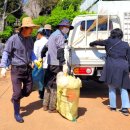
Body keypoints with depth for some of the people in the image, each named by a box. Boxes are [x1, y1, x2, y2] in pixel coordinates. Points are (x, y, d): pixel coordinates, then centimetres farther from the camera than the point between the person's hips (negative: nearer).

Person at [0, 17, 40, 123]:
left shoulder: (30, 39, 3)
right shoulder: (13, 39, -14)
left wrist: (35, 60, 0)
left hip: (27, 68, 6)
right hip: (16, 69, -5)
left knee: (28, 90, 12)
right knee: (17, 92, -1)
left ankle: (15, 99, 40)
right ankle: (17, 113, 18)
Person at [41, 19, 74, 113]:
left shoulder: (53, 35, 19)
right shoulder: (60, 36, -11)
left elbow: (45, 48, 25)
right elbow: (60, 51, -24)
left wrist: (42, 57, 33)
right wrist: (63, 63, -30)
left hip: (50, 64, 10)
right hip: (57, 64, -10)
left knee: (49, 84, 16)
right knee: (55, 86, -2)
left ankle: (45, 105, 25)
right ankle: (52, 108, 4)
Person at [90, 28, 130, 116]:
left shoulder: (109, 41, 5)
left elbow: (97, 42, 19)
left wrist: (92, 44, 39)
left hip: (111, 67, -2)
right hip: (123, 67, 2)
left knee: (112, 87, 11)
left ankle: (113, 106, 17)